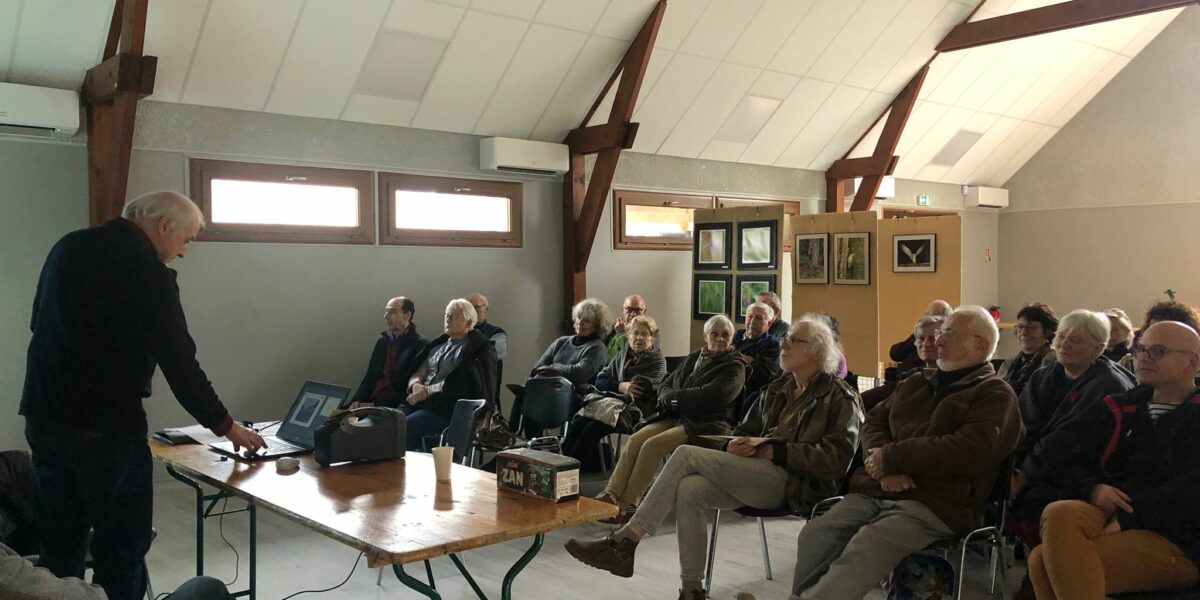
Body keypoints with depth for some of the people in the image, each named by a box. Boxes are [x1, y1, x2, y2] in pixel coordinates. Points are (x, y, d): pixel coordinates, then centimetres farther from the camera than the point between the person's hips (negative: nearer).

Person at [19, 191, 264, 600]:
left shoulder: (69, 246, 7)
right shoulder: (147, 272, -16)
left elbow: (39, 322, 19)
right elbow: (179, 363, -15)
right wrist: (225, 426, -6)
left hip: (42, 416, 8)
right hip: (106, 427, -7)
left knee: (60, 543, 17)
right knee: (122, 544, 5)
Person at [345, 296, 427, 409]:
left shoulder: (420, 345, -5)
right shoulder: (382, 342, 19)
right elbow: (369, 378, 19)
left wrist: (376, 404, -14)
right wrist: (357, 401, 0)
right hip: (372, 402, 7)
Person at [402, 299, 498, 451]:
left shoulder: (480, 349, 1)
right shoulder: (438, 345, 24)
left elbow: (457, 386, -9)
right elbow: (418, 373, 20)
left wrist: (426, 391, -10)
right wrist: (416, 385, -3)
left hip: (448, 407, -6)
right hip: (419, 402, 7)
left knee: (404, 427, -28)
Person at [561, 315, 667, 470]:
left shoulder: (657, 360, 7)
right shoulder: (623, 354, 22)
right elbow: (599, 381, 15)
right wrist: (620, 386, -6)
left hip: (635, 408, -5)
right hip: (612, 402, 5)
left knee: (592, 429, -29)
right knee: (577, 423, -24)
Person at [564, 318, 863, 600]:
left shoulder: (840, 397, 1)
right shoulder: (777, 390, 22)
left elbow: (836, 457, -11)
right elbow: (746, 430, 25)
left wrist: (775, 451, -15)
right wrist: (734, 445, 0)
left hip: (793, 483, -6)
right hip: (755, 475, 7)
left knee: (687, 455, -21)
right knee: (690, 489, -26)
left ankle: (623, 543, -18)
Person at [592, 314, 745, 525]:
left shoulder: (735, 367, 1)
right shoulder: (693, 359, 22)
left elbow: (709, 396, -14)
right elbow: (664, 385, 21)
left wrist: (673, 397, -6)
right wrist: (669, 398, -3)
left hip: (705, 424, -6)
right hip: (674, 417, 6)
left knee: (653, 444, -28)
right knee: (636, 439, -21)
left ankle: (626, 505, -26)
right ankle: (611, 494, -27)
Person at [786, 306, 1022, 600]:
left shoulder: (994, 395, 3)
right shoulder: (915, 384, 25)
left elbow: (971, 450, -14)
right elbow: (873, 422, 19)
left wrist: (891, 458, -10)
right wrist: (885, 467, -4)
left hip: (933, 505, -6)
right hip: (874, 491, 6)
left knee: (862, 551, -31)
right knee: (814, 536, -19)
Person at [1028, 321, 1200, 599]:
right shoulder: (1123, 407, 19)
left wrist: (1126, 520, -20)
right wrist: (1093, 489, -6)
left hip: (1176, 542, -5)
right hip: (1110, 513, 5)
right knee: (1058, 513, -33)